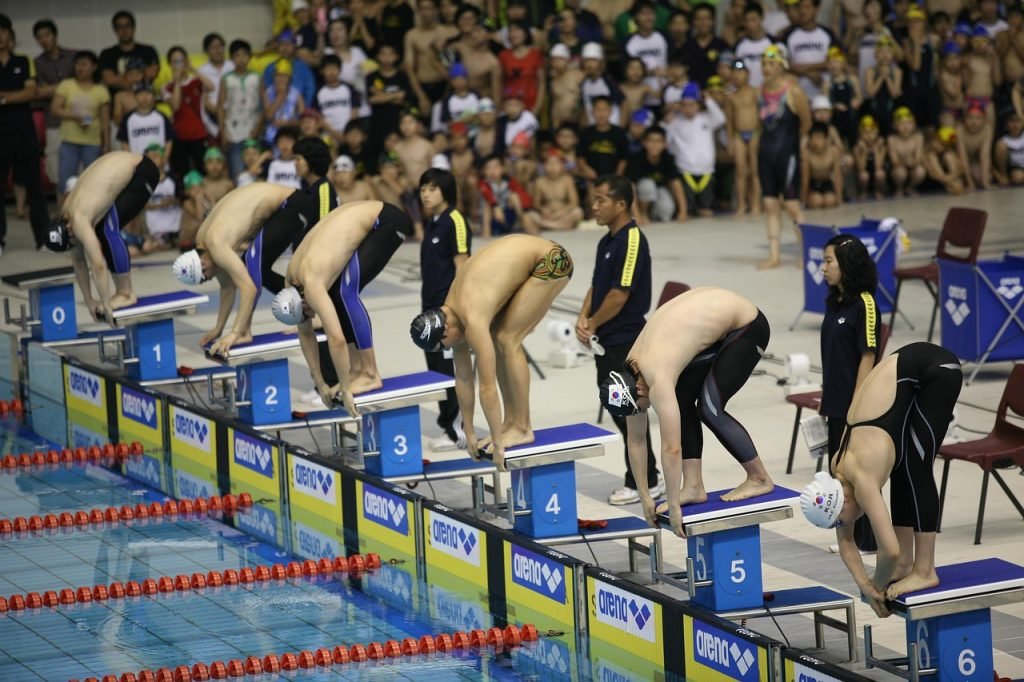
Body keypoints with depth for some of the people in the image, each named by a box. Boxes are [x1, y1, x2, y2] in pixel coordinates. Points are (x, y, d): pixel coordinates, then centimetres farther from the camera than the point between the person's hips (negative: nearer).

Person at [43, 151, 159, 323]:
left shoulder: (79, 221, -28)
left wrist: (106, 306, -26)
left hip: (142, 172, -8)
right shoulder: (67, 215, -2)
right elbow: (78, 260, 6)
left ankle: (126, 294, -9)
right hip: (123, 169, 8)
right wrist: (88, 301, 5)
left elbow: (98, 265, -30)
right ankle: (122, 291, 6)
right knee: (102, 232, 1)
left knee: (109, 231, -16)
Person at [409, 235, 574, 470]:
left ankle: (522, 428, -5)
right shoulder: (450, 316, -1)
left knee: (508, 340, -12)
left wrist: (498, 445, -19)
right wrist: (469, 434, 10)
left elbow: (488, 389, -24)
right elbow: (463, 378, 7)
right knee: (496, 340, 5)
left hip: (552, 261, -8)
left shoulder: (473, 321, -26)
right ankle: (511, 421, 12)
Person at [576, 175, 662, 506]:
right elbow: (596, 285, 16)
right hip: (607, 341, 9)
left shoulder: (632, 240, -16)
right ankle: (645, 476, 20)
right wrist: (583, 319, 0)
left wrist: (593, 324, -9)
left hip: (625, 339, -9)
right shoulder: (607, 241, 12)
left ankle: (644, 482, 5)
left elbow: (619, 294, -19)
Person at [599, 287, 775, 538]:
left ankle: (760, 479, 4)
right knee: (682, 401, -2)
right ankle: (693, 486, 2)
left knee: (709, 409, -12)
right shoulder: (630, 374, -6)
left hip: (746, 326, -8)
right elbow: (635, 441, 2)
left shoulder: (658, 380, -31)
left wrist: (674, 507, -27)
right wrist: (644, 497, 2)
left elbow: (671, 449, -32)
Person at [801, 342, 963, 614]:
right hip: (906, 372, 7)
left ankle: (924, 571, -4)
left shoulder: (862, 479, -22)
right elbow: (846, 541, 11)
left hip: (938, 368, -7)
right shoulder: (838, 477, 0)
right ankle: (906, 564, 13)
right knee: (901, 468, 6)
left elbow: (890, 549, -23)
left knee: (916, 468, -8)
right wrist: (864, 585, 0)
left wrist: (877, 585, -5)